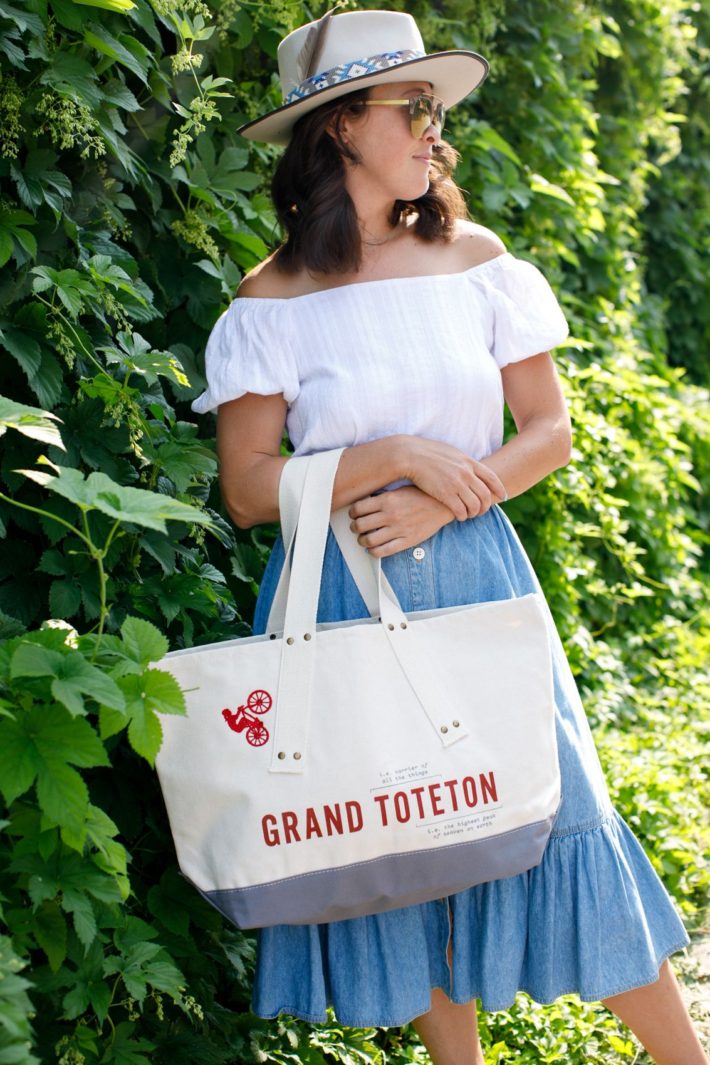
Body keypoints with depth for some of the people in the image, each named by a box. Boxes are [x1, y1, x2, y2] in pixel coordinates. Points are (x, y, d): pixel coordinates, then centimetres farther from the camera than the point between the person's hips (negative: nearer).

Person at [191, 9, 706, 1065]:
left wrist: (439, 505, -10)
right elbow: (247, 489, -5)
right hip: (343, 597, -1)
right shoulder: (274, 300, -4)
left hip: (476, 573, 1)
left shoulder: (475, 261, 2)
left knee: (549, 808, -1)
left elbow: (549, 429, 5)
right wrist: (396, 457, -16)